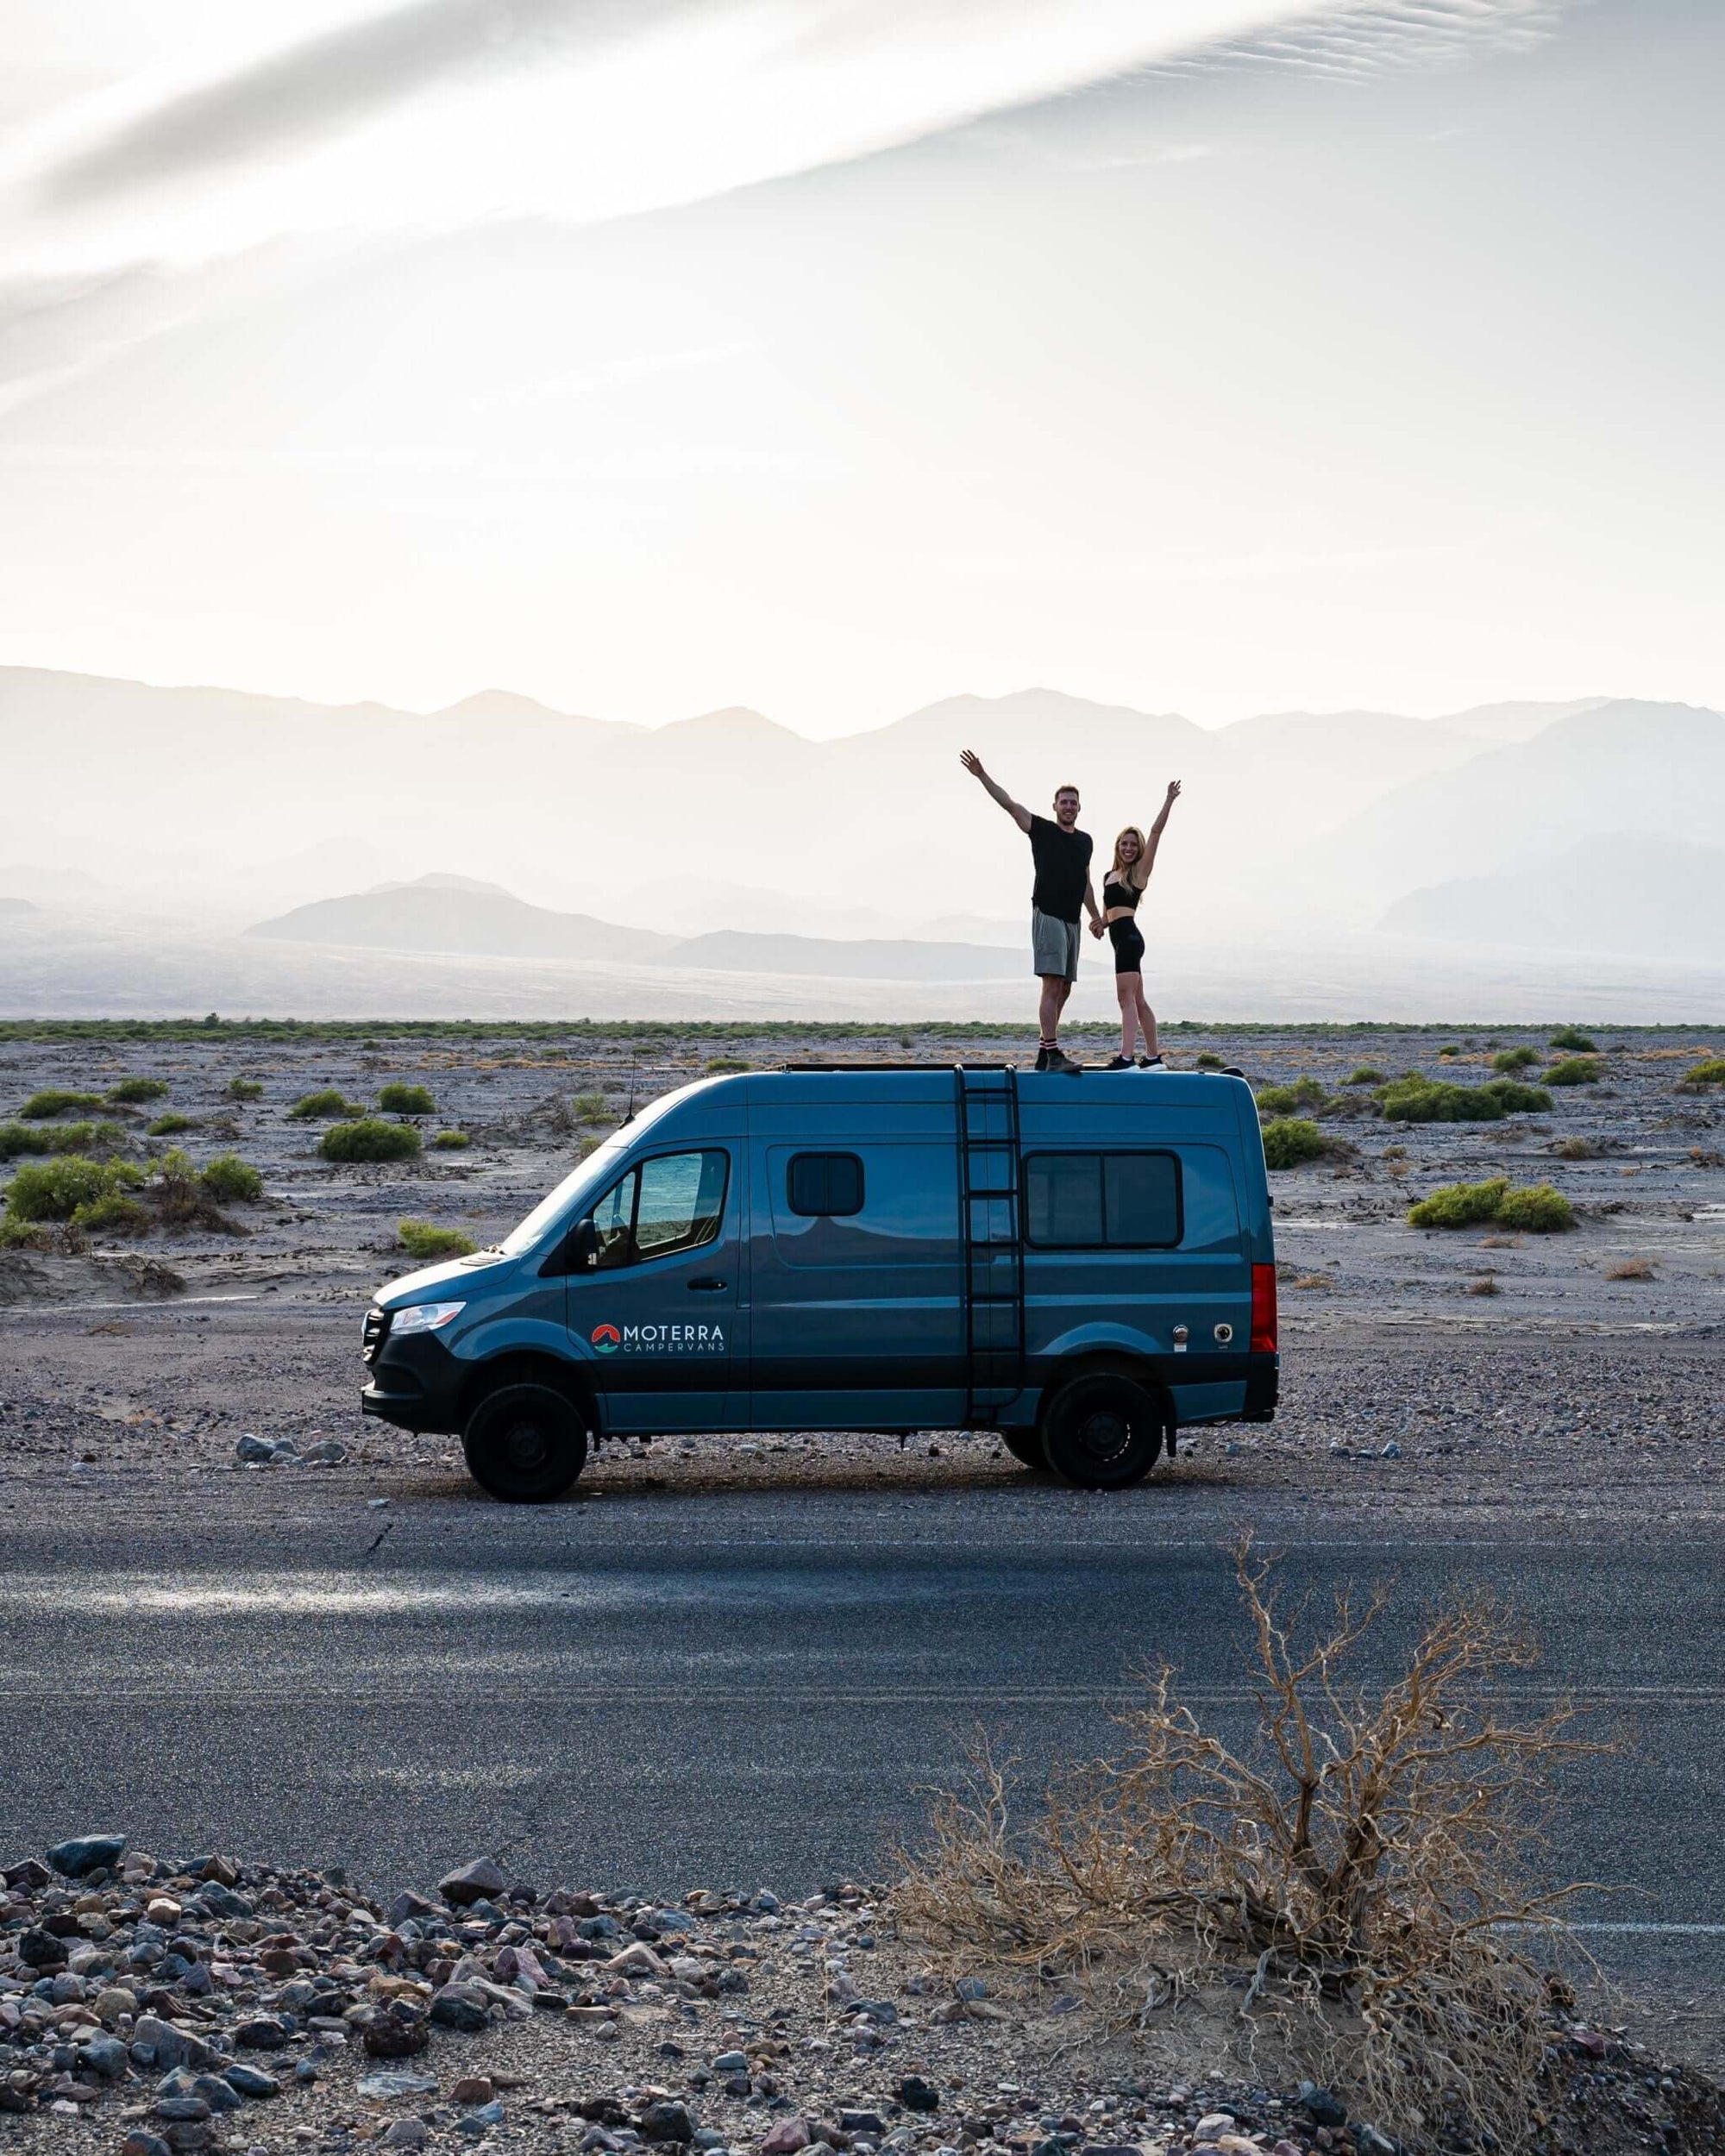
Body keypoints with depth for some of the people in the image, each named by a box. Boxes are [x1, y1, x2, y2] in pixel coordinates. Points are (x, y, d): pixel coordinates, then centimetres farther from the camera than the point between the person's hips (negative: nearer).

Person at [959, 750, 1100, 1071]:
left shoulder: (1085, 841, 16)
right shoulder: (1042, 830, 0)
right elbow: (1009, 804, -8)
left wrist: (1096, 915, 27)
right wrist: (982, 776, -17)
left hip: (1072, 920, 7)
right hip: (1047, 915, -7)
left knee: (1063, 990, 7)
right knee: (1052, 985, -15)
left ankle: (1044, 1053, 14)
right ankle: (1053, 1054, -20)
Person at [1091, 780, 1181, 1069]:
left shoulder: (1139, 871, 1)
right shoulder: (1109, 876, 20)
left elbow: (1156, 833, -5)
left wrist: (1169, 801, -11)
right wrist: (1100, 923, 3)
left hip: (1129, 937, -8)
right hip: (1121, 939, 8)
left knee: (1127, 997, -15)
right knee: (1137, 1000, 12)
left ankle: (1125, 1058, -23)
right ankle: (1153, 1057, 18)